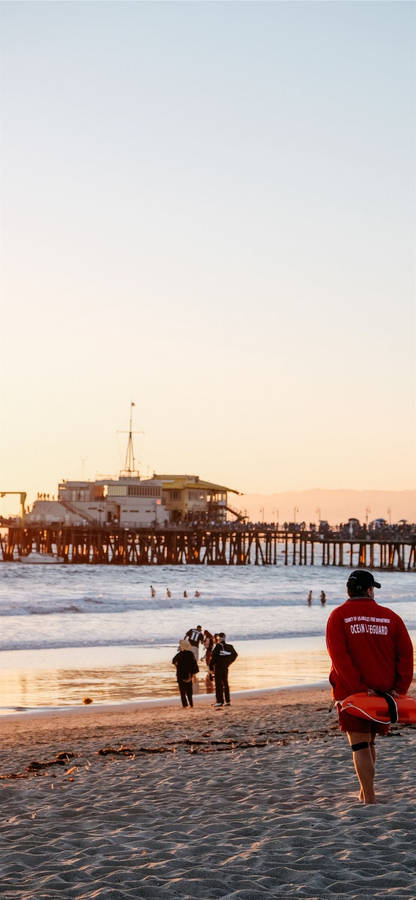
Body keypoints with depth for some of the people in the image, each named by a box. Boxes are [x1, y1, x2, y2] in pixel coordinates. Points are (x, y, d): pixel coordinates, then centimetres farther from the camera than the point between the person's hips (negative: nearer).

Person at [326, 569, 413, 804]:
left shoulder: (339, 616, -1)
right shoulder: (390, 617, 7)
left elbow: (339, 655, -14)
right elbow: (406, 653, -2)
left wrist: (359, 687, -16)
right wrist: (399, 688, -6)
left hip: (351, 691, -3)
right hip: (384, 692, 3)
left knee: (360, 744, -2)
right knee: (370, 741, 20)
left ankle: (370, 798, -9)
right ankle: (365, 791, 27)